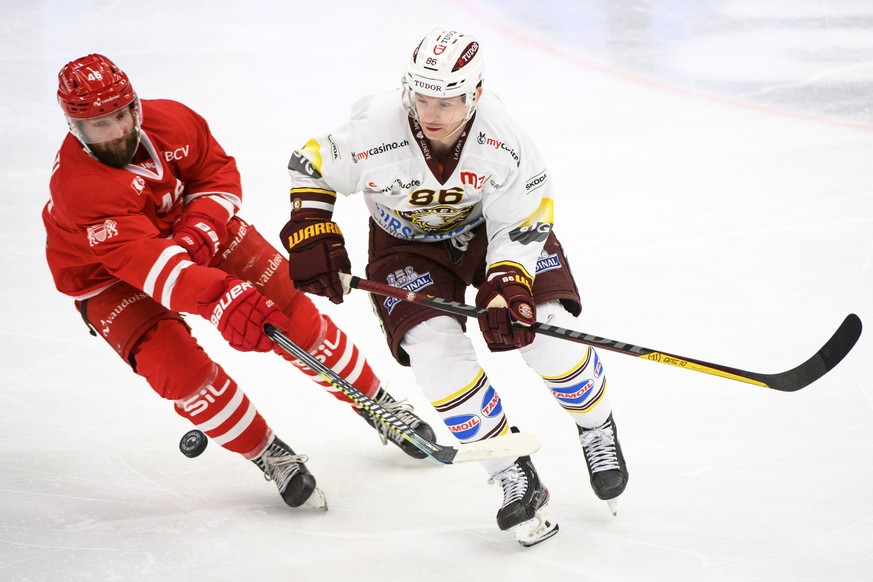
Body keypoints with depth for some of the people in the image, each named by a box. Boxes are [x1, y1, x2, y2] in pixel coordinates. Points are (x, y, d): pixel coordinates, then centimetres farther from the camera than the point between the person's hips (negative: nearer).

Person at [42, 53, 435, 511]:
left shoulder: (169, 121, -22)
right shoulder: (76, 186, -37)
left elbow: (220, 173, -4)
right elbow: (142, 260, -47)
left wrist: (198, 232, -24)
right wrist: (219, 298, -59)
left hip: (189, 226, 4)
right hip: (107, 279, -4)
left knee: (291, 311, -4)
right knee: (176, 365, -24)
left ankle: (377, 405, 16)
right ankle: (271, 458, -4)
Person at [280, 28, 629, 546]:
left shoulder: (504, 140, -29)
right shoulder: (374, 131, -31)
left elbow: (521, 225, -18)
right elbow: (311, 168, -11)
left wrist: (506, 287, -31)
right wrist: (312, 238, -18)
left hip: (492, 227, 0)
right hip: (408, 245, 0)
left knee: (549, 332, -16)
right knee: (437, 353, -21)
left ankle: (597, 428, 17)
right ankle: (516, 479, -6)